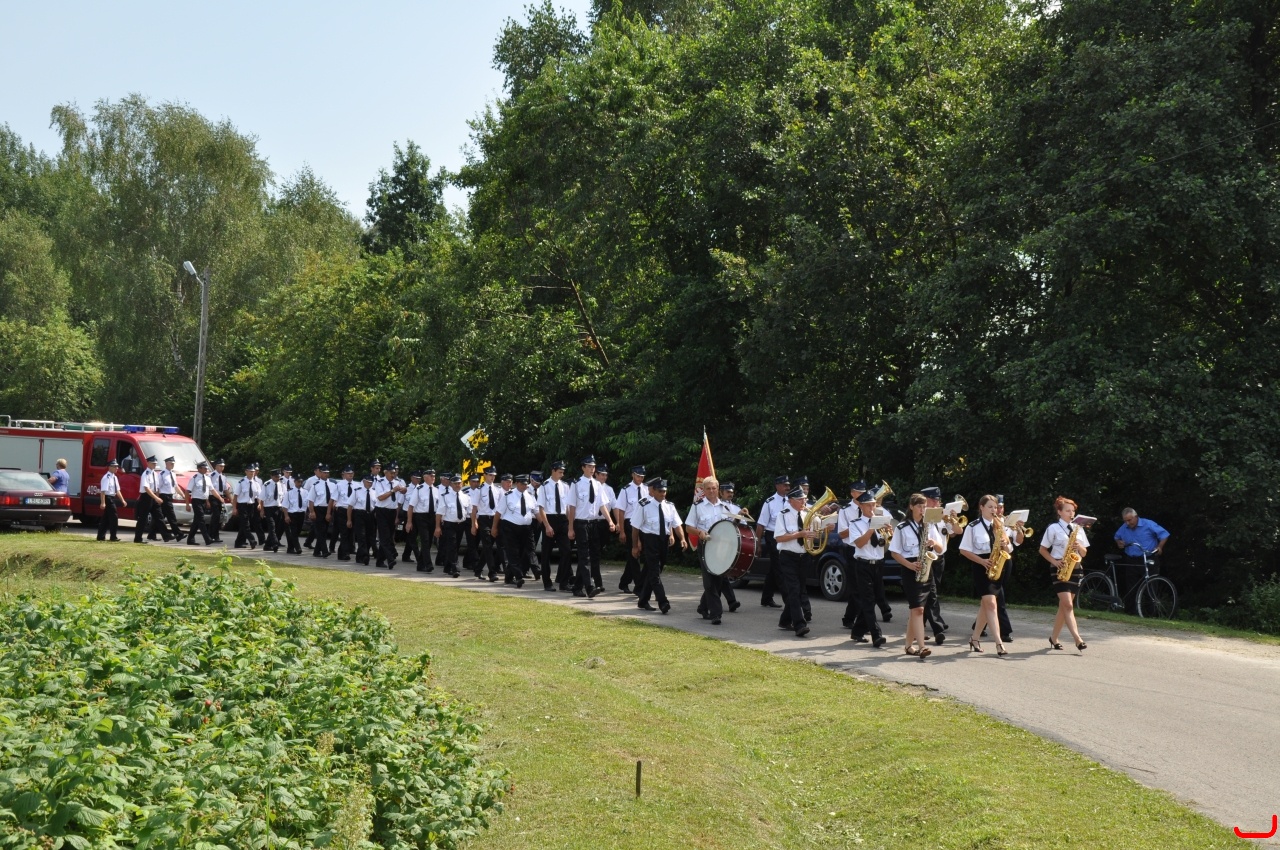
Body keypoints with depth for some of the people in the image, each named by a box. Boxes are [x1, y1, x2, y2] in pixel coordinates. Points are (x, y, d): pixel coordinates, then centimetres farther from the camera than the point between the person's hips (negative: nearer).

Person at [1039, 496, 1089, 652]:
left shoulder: (1078, 529, 12)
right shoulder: (1053, 528, -1)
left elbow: (1084, 553, 14)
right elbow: (1042, 550, 2)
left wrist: (1079, 546, -8)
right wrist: (1054, 561, -12)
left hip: (1075, 568, 5)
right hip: (1060, 568, -5)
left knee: (1064, 605, 7)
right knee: (1068, 605, -15)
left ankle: (1054, 638, 18)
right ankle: (1078, 639, -23)